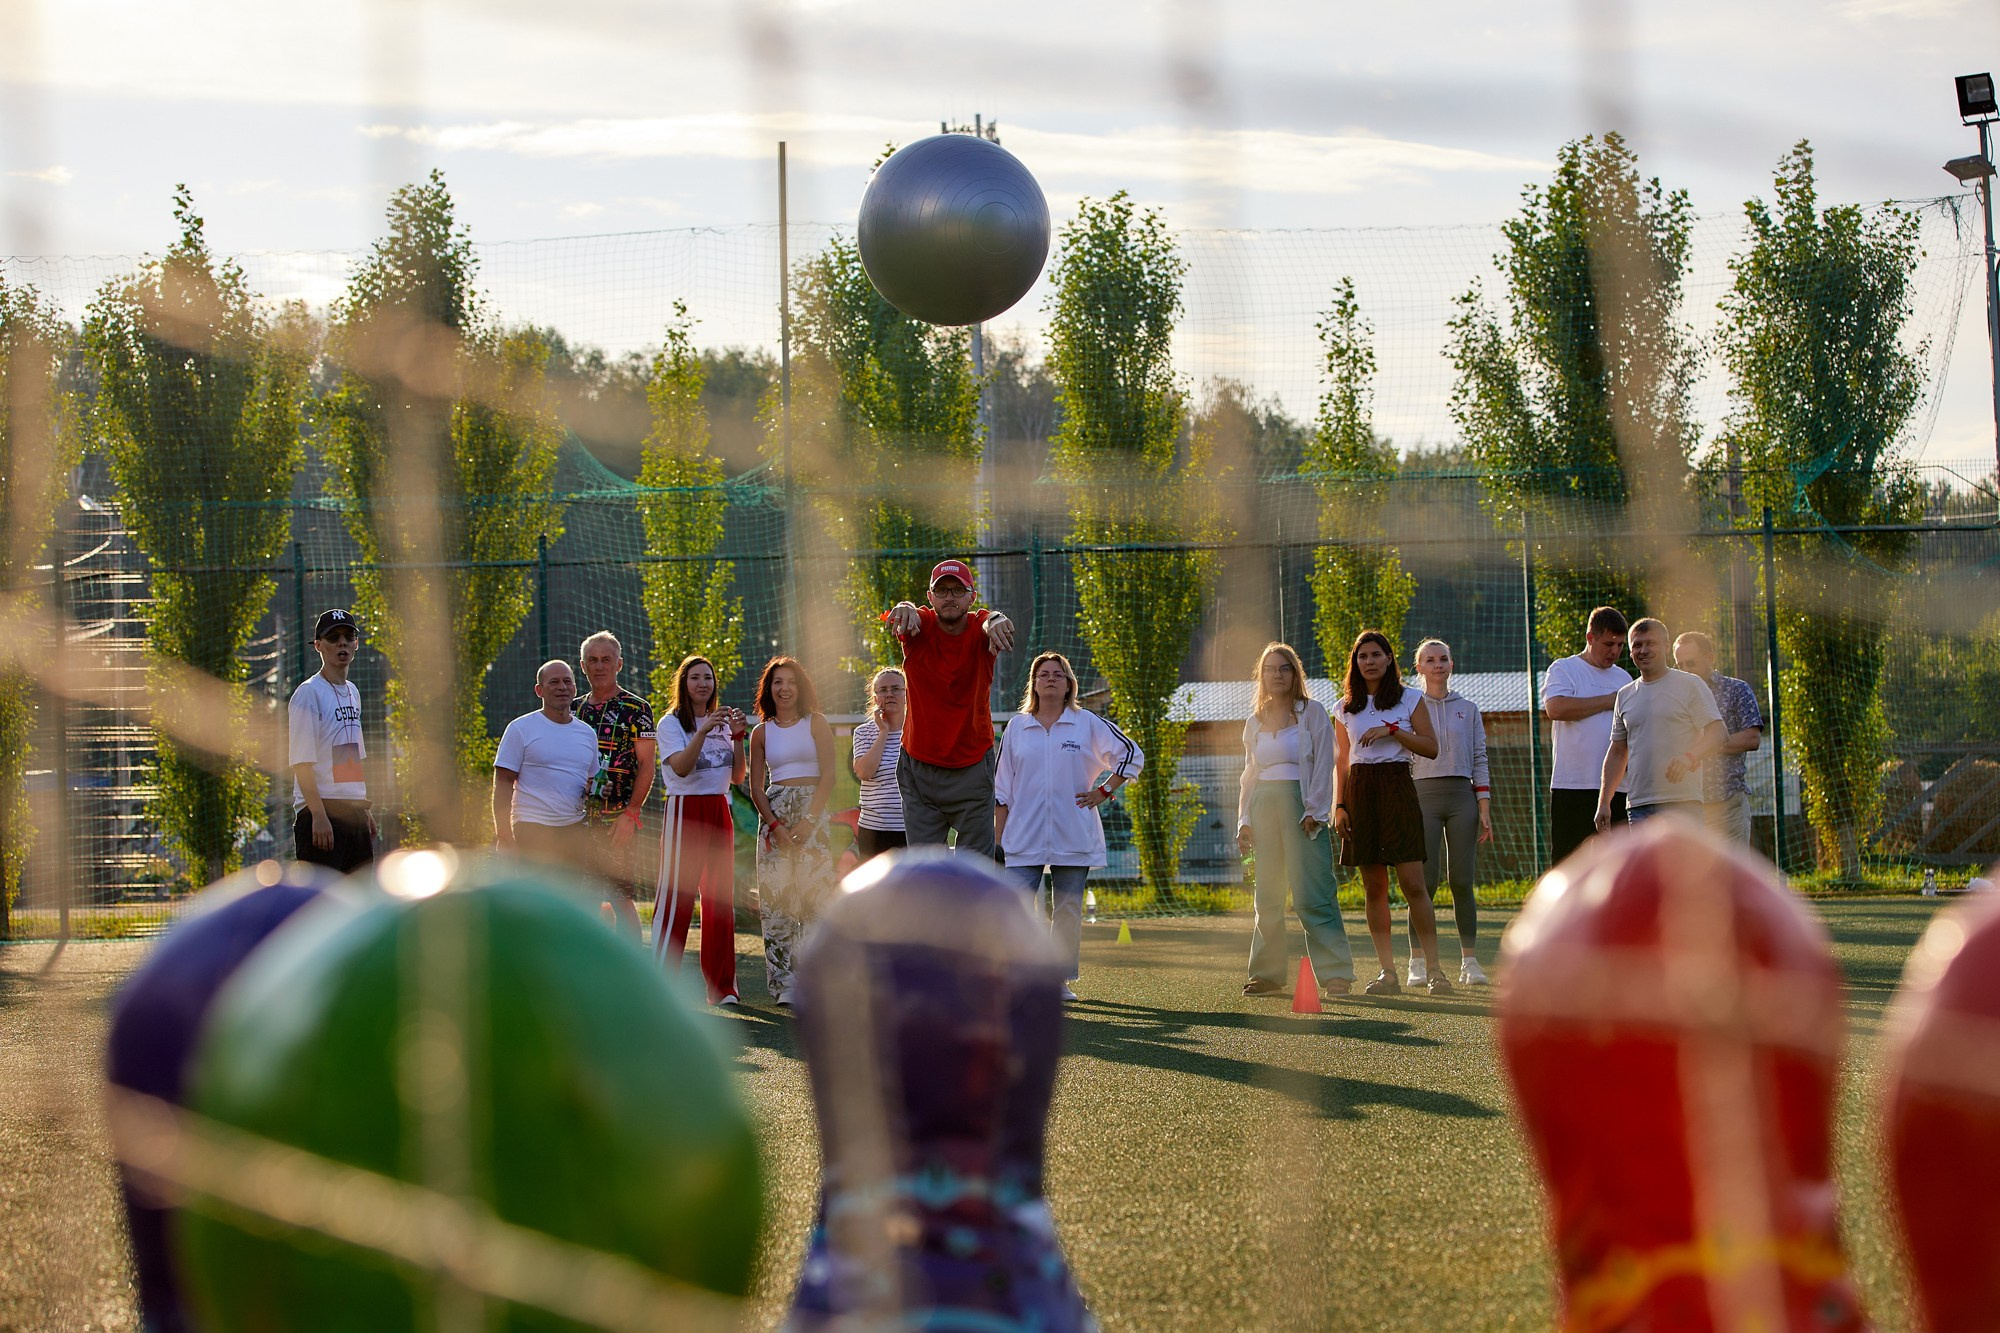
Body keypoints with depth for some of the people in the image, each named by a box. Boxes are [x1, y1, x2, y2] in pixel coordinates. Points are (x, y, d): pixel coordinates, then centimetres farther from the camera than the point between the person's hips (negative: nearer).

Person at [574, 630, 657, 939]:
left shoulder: (635, 709, -2)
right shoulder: (575, 709, 15)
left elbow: (647, 764, -6)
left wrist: (630, 814, -15)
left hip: (618, 819, -6)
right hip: (580, 818, 6)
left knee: (621, 896, -9)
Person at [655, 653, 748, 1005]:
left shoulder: (721, 722, 15)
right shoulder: (671, 723, -2)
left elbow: (737, 776, 9)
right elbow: (681, 767, -18)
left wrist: (738, 737, -4)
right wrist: (703, 731, -26)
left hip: (719, 811, 6)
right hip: (685, 809, -6)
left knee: (720, 897, 5)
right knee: (676, 896, -9)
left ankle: (721, 986, 9)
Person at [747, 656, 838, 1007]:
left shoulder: (815, 724, 4)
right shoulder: (762, 733, 10)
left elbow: (828, 775, -2)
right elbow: (755, 787, 9)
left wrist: (807, 820, -12)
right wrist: (774, 824, -7)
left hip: (812, 810, -2)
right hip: (774, 812, 2)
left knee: (815, 891, -10)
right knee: (776, 896, -3)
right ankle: (783, 983, -2)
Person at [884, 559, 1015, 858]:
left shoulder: (979, 629, -8)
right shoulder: (919, 626, -7)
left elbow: (993, 621, -32)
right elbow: (905, 616, -30)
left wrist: (996, 621, -59)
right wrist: (904, 609, -56)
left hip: (972, 765, -1)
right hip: (920, 765, 1)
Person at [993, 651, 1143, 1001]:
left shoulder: (1088, 724, 6)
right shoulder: (1016, 727, 9)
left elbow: (1131, 755, 12)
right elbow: (1002, 787, 11)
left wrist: (1104, 791, 4)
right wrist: (997, 837, 6)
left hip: (1073, 837, 0)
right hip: (1024, 838, 0)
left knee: (1068, 909, 2)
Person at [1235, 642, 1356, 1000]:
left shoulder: (1312, 712, 2)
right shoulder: (1255, 722, 16)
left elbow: (1323, 765, -3)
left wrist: (1314, 811, -12)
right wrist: (1244, 820, 12)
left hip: (1301, 806, -5)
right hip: (1264, 807, 5)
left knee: (1312, 896, -12)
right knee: (1266, 897, 4)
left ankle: (1336, 973, -13)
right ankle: (1268, 973, 10)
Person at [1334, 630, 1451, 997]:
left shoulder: (1410, 699, 5)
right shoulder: (1346, 709, 13)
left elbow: (1431, 748, 0)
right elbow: (1343, 762, 15)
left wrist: (1393, 731, -11)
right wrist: (1339, 806, 5)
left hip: (1396, 787, -3)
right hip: (1360, 791, 3)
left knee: (1413, 883, -11)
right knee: (1374, 887, 1)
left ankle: (1433, 969, -8)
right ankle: (1387, 972, 3)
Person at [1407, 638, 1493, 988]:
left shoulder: (1468, 709, 13)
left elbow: (1479, 760, 11)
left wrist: (1484, 809, 2)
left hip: (1462, 795, 1)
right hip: (1423, 795, -1)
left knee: (1463, 881, -2)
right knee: (1425, 880, -7)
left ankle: (1469, 961, 1)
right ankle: (1418, 962, -4)